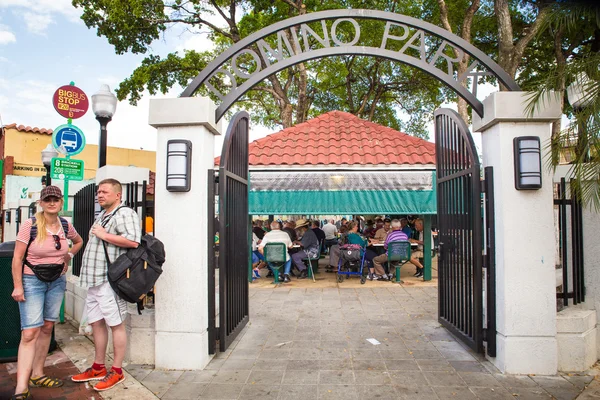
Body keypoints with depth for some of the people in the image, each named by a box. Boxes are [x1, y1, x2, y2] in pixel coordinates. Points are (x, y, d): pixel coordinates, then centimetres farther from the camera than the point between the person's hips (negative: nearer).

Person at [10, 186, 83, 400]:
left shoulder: (66, 226, 1)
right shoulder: (30, 225, -13)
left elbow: (79, 241, 23)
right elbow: (17, 258, -11)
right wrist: (17, 286, -14)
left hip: (57, 281, 5)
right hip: (32, 281, -5)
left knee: (47, 328, 11)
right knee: (30, 333, -10)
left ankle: (37, 374, 26)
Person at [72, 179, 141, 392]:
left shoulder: (125, 213, -11)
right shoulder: (102, 216, 21)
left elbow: (133, 241, -26)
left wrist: (103, 235, -18)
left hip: (110, 280, -10)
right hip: (94, 280, 10)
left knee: (116, 324, -1)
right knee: (96, 323, 16)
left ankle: (116, 371, 10)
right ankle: (98, 368, 29)